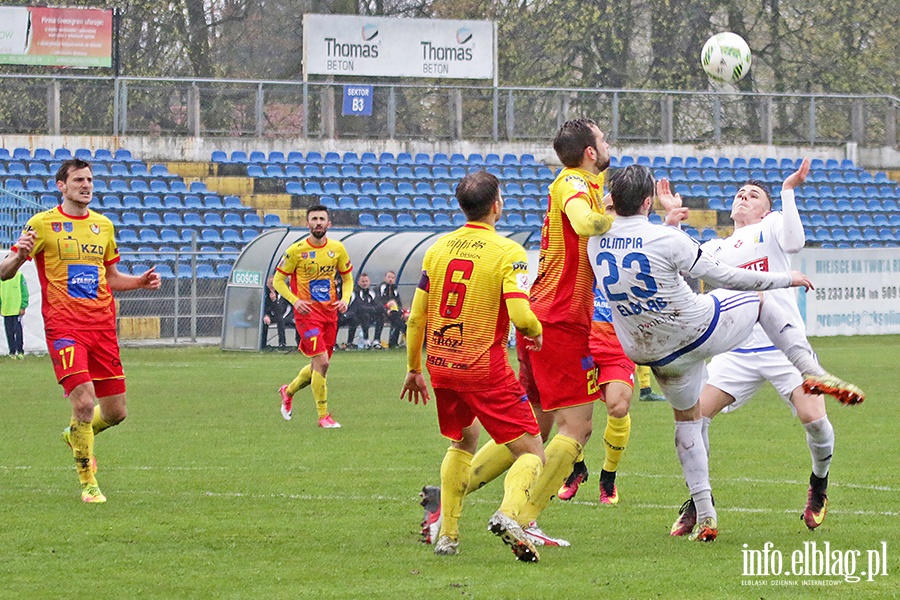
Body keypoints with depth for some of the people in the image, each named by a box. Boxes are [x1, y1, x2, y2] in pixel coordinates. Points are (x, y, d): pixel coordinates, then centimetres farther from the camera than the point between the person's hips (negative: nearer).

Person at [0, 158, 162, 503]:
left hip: (102, 326, 5)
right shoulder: (42, 224, -1)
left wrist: (140, 281, 6)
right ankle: (87, 481, -3)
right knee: (84, 402, -19)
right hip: (64, 326, -5)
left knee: (115, 412, 4)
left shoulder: (103, 226, 14)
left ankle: (74, 435, 37)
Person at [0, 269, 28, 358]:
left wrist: (23, 307, -10)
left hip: (17, 310, -4)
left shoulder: (19, 276, -3)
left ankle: (20, 351, 0)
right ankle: (12, 352, 12)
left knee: (18, 330, -7)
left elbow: (24, 292, -4)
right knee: (9, 332, 5)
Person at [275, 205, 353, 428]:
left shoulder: (337, 249, 4)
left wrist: (345, 299, -4)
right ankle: (323, 416, -6)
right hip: (307, 312, -5)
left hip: (330, 312, 5)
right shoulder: (296, 250, -7)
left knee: (318, 366, 12)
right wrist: (294, 300, -17)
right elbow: (278, 280, -1)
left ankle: (289, 391, 40)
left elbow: (347, 277, 16)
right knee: (321, 362, -15)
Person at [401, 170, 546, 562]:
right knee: (531, 455, 0)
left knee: (462, 441, 29)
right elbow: (520, 314, -20)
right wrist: (536, 333, 2)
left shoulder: (438, 248, 7)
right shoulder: (507, 252, -10)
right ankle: (508, 513, -30)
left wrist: (414, 368, 19)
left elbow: (416, 317, 9)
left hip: (441, 364, 6)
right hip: (485, 368, -6)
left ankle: (447, 533, 23)